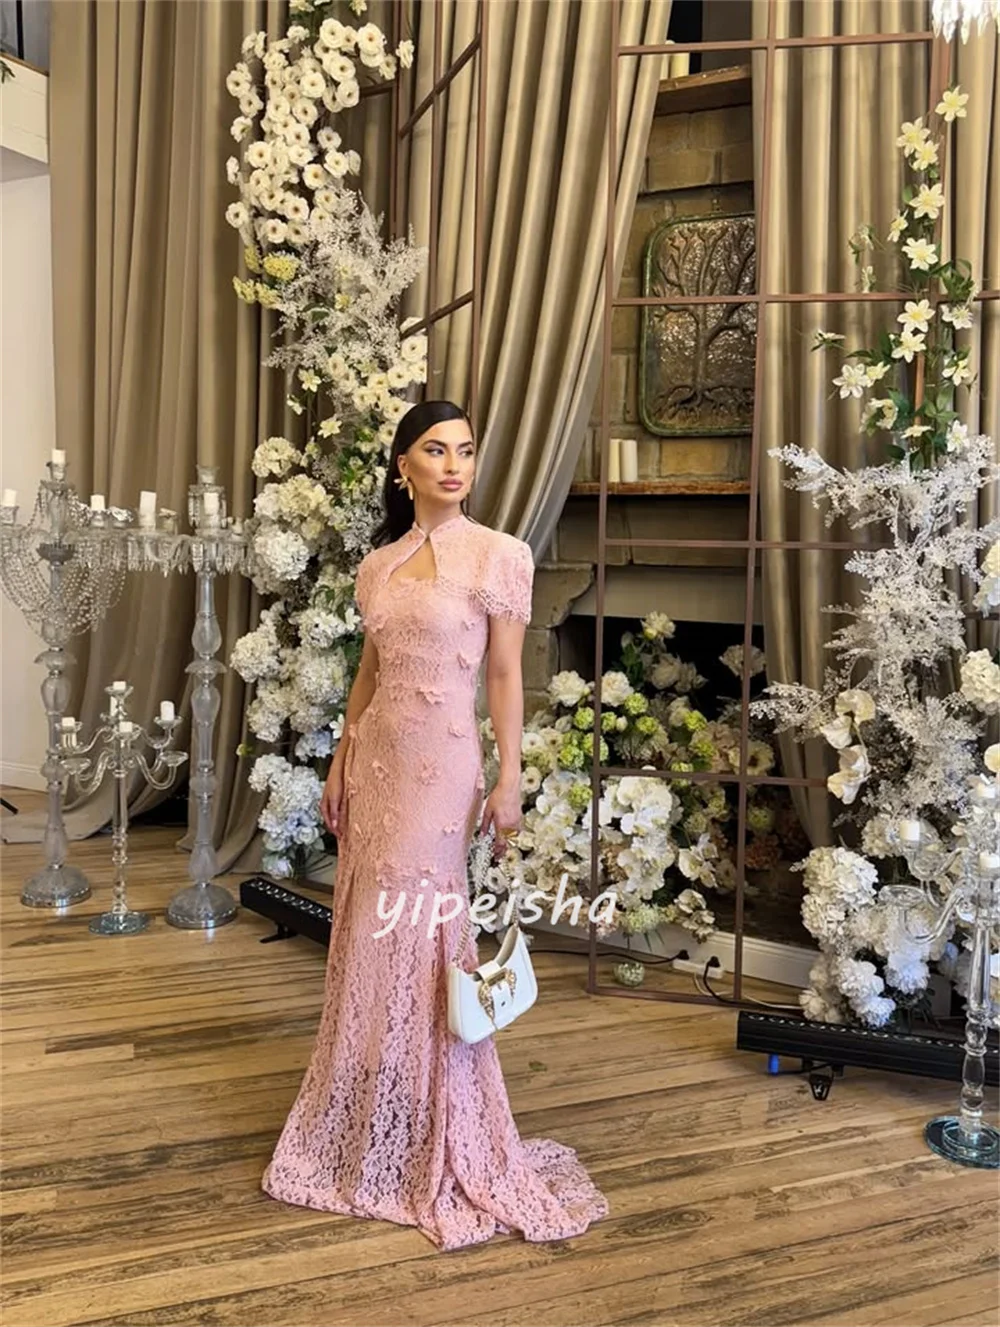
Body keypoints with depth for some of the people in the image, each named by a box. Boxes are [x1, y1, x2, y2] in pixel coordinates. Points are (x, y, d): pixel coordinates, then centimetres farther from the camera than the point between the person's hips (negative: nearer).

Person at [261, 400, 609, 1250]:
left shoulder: (500, 555, -5)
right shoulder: (378, 564, 10)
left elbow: (508, 676, -7)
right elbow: (369, 674, 14)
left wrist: (509, 779, -11)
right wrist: (340, 766, 13)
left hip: (442, 763, -6)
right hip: (376, 761, 6)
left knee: (418, 936, 0)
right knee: (370, 936, 12)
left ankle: (434, 1137, 19)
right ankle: (369, 1125, 30)